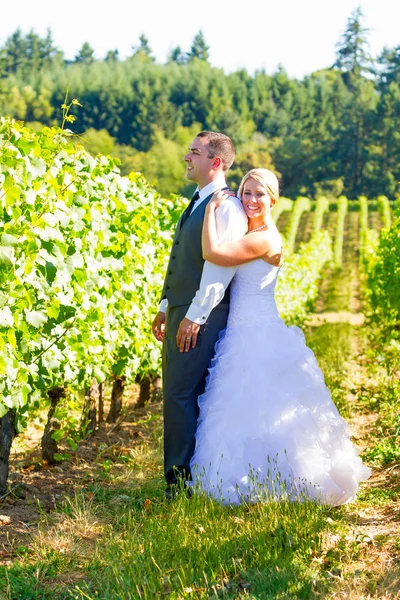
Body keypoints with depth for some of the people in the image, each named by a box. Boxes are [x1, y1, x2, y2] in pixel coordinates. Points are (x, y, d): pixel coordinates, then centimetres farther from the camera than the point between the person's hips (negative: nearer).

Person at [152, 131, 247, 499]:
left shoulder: (227, 208, -12)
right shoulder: (197, 203, 19)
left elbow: (220, 267, -19)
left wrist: (194, 317, -20)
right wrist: (166, 309, 21)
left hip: (201, 317, -10)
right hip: (181, 313, 10)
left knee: (181, 395, -10)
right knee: (178, 395, 11)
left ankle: (182, 479, -3)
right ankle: (179, 478, 19)